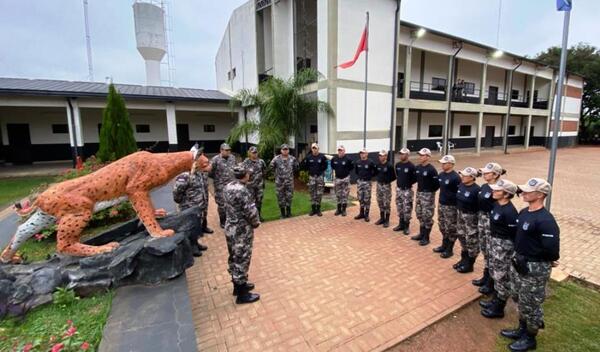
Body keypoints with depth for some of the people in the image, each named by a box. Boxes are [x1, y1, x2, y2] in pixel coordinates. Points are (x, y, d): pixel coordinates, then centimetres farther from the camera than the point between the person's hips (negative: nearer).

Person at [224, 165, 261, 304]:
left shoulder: (228, 187, 3)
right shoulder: (242, 190, -25)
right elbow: (250, 211, -23)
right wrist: (256, 223, -3)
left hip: (230, 228, 9)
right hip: (242, 231, -9)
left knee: (234, 257, 21)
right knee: (242, 260, 4)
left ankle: (238, 285, 39)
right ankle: (242, 294, 19)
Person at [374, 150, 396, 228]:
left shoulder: (389, 166, -13)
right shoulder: (378, 165, 4)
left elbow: (394, 177, -10)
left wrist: (388, 181, -11)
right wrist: (379, 179, 5)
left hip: (386, 186, -6)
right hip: (379, 185, 6)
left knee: (387, 203, 0)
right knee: (380, 203, 13)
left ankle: (387, 220, 11)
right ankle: (382, 218, 26)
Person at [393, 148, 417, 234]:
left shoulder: (411, 166, -13)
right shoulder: (398, 165, 5)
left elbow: (415, 178, -10)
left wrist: (408, 184, -8)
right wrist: (398, 182, 10)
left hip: (407, 190, -6)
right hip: (398, 189, 6)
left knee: (407, 209, -1)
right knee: (400, 208, 13)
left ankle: (406, 226, 11)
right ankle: (401, 224, 26)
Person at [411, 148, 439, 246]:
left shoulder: (431, 169, -17)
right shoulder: (417, 167, 5)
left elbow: (437, 183, -16)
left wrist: (431, 192, -9)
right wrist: (419, 188, 10)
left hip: (428, 195, -7)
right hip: (419, 193, 8)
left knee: (427, 216, 1)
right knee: (419, 214, 15)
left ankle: (426, 237, 12)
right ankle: (421, 234, 30)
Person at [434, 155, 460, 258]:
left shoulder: (455, 177, -19)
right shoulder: (441, 175, 5)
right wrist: (440, 200, 16)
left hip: (451, 207, -8)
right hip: (441, 204, 8)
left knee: (451, 229, 5)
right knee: (442, 226, 18)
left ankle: (449, 249, 18)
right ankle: (444, 245, 34)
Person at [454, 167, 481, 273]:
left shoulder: (476, 189, -21)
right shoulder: (461, 185, 1)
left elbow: (480, 206, -18)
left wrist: (479, 219, -16)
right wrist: (458, 212, 15)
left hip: (470, 217, -8)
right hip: (460, 214, 8)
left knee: (471, 240, 6)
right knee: (461, 236, 19)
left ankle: (469, 264, 21)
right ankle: (464, 259, 37)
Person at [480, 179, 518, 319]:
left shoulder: (509, 212, -25)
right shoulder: (497, 204, 2)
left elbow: (515, 234, -20)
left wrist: (514, 252, -14)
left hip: (503, 245, -9)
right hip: (493, 241, 9)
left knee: (502, 277, 7)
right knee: (495, 273, 21)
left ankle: (499, 309, 22)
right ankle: (496, 300, 38)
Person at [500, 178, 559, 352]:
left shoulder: (545, 221, -25)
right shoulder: (524, 212, 2)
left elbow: (552, 251, -25)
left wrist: (527, 261, -13)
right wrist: (518, 256, 6)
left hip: (535, 269, -8)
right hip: (519, 262, 8)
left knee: (530, 305, 11)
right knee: (519, 299, 23)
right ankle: (522, 329, 42)